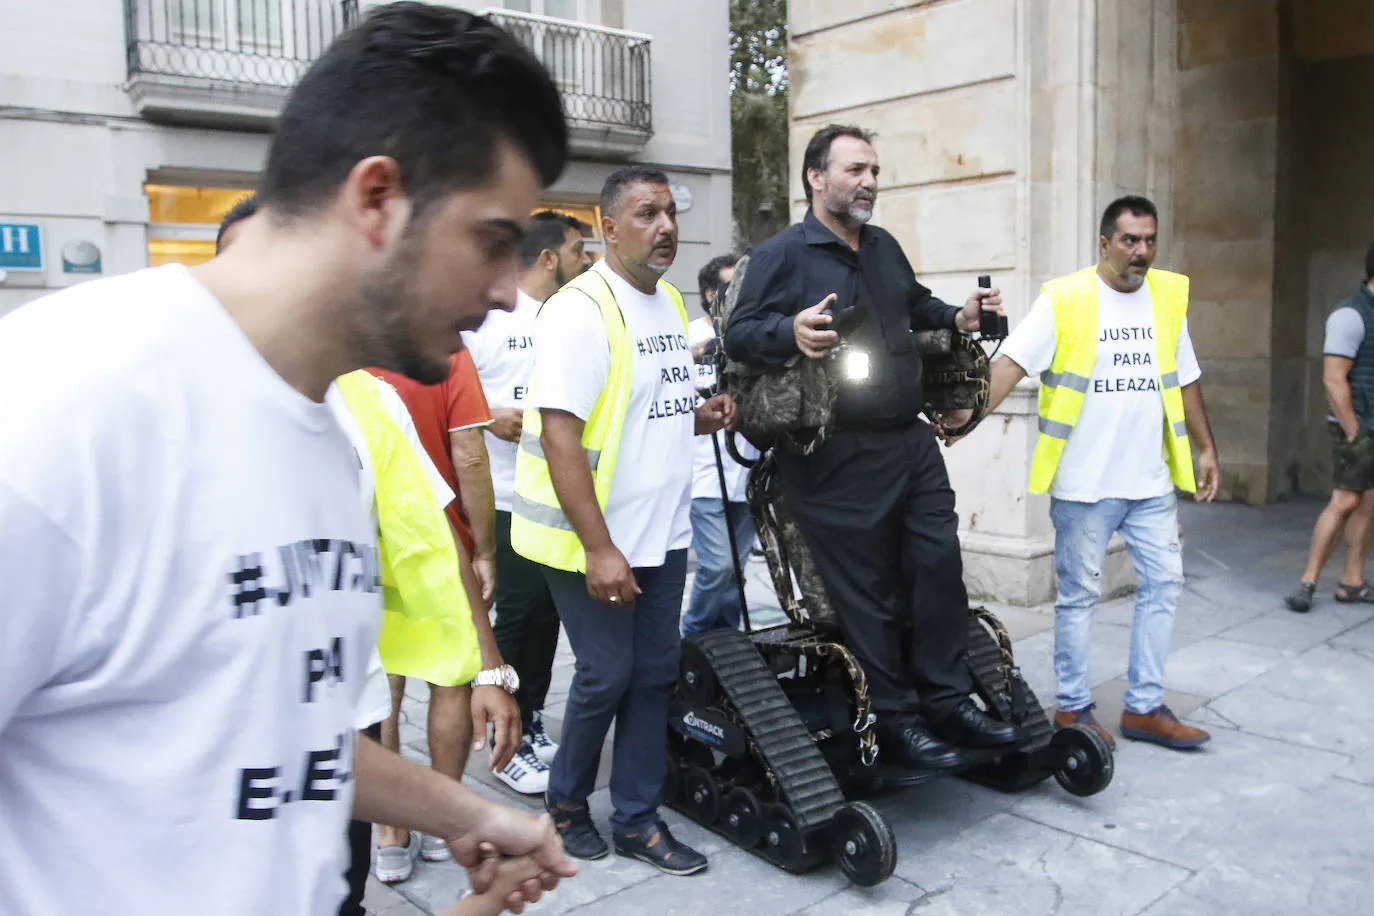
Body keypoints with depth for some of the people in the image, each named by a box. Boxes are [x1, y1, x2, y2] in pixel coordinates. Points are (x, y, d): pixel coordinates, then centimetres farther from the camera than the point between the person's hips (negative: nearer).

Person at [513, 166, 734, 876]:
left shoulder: (669, 299, 11)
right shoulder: (580, 310, -16)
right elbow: (560, 435, -21)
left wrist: (699, 416, 1)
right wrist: (599, 550, -23)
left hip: (661, 532, 8)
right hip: (593, 539, -8)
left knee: (654, 674, 11)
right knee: (607, 676, 4)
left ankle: (637, 821, 26)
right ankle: (566, 799, 29)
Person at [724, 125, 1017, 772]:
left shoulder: (885, 248, 19)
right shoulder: (781, 255, -5)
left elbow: (918, 307, 33)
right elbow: (738, 334, -10)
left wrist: (961, 318, 13)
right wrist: (791, 332, -30)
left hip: (911, 442, 7)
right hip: (839, 457, -7)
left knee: (939, 567, 7)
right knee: (867, 591, 1)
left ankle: (947, 700, 21)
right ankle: (894, 722, 15)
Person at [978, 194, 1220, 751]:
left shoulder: (1170, 295, 10)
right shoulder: (1064, 298, -6)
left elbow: (1185, 380, 17)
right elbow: (1012, 361, -15)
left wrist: (1206, 448, 19)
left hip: (1153, 480, 5)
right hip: (1084, 481, -5)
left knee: (1163, 584, 8)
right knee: (1079, 594, 5)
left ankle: (1144, 707, 21)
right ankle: (1072, 707, 19)